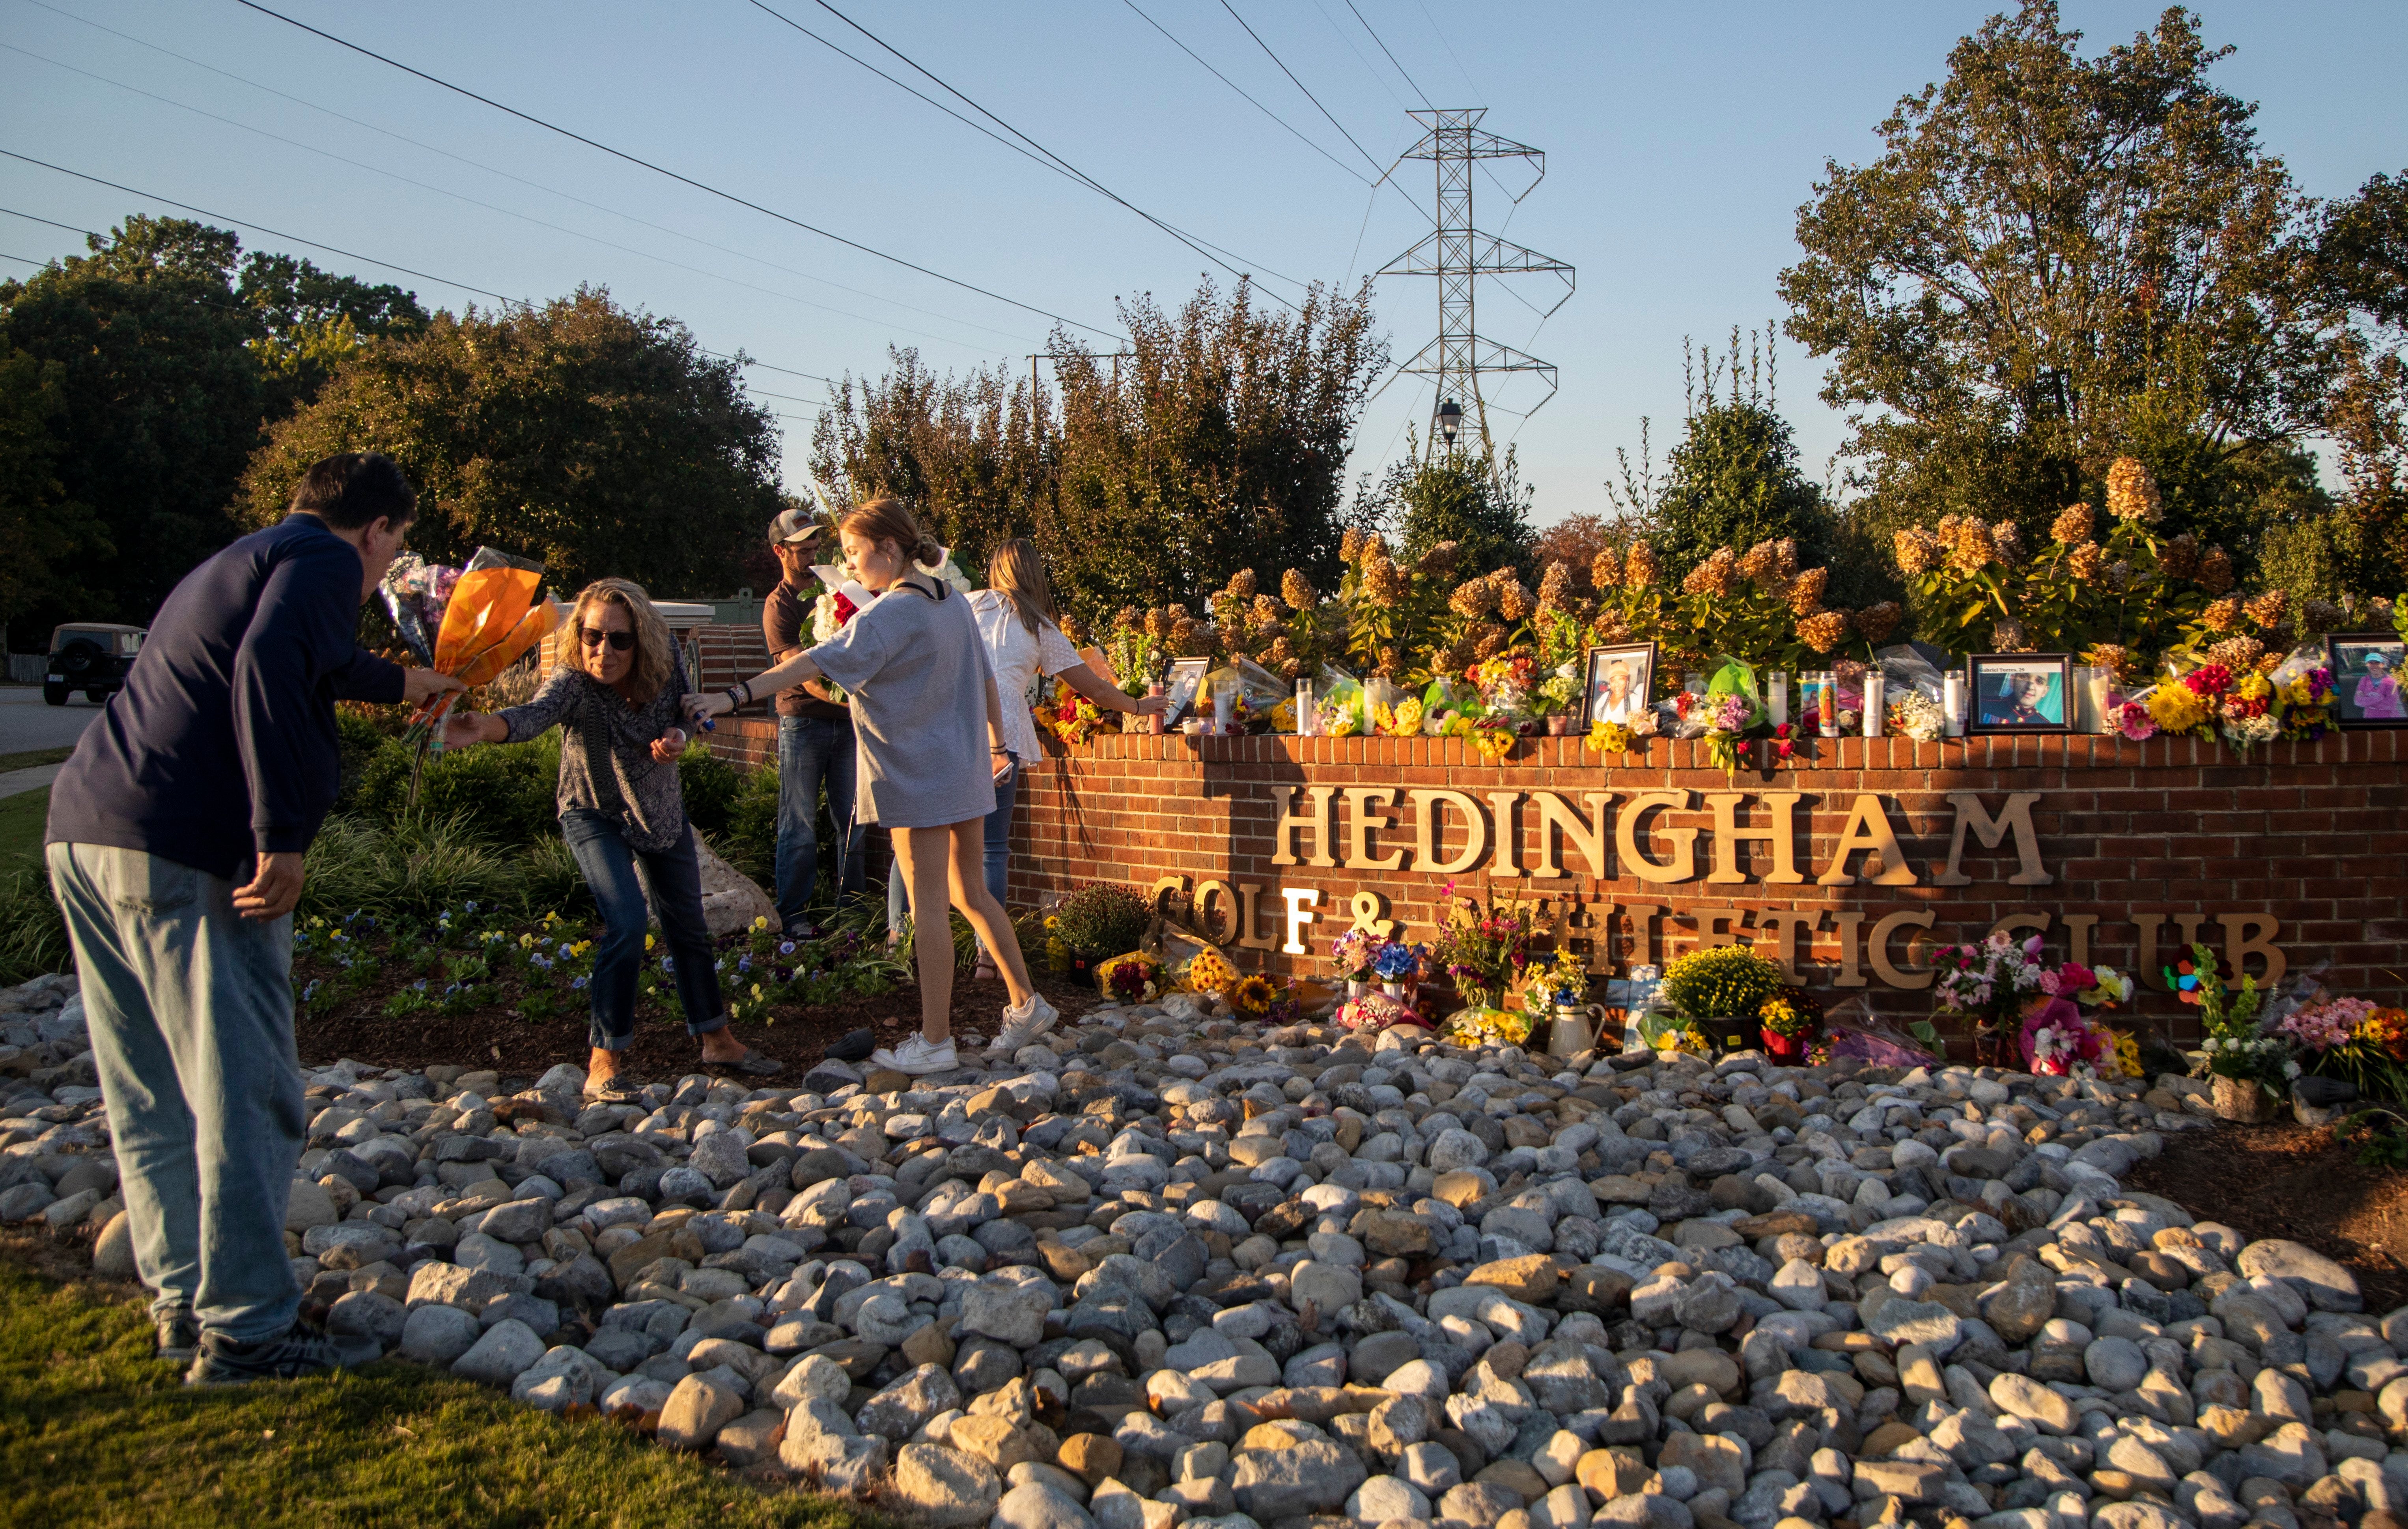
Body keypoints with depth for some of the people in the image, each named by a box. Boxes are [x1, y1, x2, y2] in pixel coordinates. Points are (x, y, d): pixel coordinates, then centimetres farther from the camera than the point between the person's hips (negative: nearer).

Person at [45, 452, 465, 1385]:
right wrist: (283, 838, -24)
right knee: (245, 1095, -4)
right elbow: (272, 670, -22)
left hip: (83, 831, 10)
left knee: (150, 1100, 15)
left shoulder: (241, 564, 27)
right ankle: (244, 1329, 1)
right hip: (185, 851, -10)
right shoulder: (325, 562, -2)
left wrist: (398, 684, 65)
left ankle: (182, 1301, 24)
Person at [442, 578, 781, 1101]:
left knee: (689, 927, 13)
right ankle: (603, 1063, -12)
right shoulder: (573, 684, -31)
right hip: (596, 816, -5)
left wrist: (677, 738, -23)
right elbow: (533, 716, -52)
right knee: (627, 925, -22)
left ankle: (718, 1042, 29)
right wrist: (484, 726, -73)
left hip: (662, 811, 5)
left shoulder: (664, 668, -19)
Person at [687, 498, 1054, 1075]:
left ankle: (935, 1042, 3)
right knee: (972, 896, 18)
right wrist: (998, 744, 27)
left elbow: (815, 663, -26)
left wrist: (734, 696, -31)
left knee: (929, 909, -3)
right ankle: (1027, 1005, 23)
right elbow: (986, 680, 16)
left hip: (917, 779, -8)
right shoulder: (954, 602, 9)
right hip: (965, 775, 8)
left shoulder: (889, 615, -16)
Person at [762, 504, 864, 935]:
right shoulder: (778, 606, -5)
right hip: (803, 723, -4)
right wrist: (848, 700, -29)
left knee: (853, 823, 5)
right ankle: (794, 914, 8)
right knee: (800, 826, -1)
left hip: (847, 722, 4)